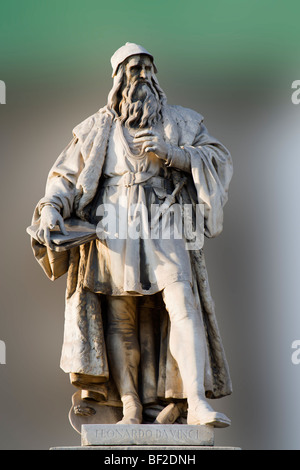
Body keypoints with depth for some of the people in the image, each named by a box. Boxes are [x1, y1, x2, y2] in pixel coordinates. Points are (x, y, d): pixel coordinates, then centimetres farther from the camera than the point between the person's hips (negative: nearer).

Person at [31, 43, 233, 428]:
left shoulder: (178, 121, 15)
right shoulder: (97, 129, 15)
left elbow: (218, 159, 7)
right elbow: (65, 176, 13)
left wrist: (170, 152, -8)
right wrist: (50, 210, -7)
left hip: (163, 229, 0)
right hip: (113, 231, 1)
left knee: (184, 304, -17)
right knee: (119, 320, -3)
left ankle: (197, 403, -22)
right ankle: (131, 407, 4)